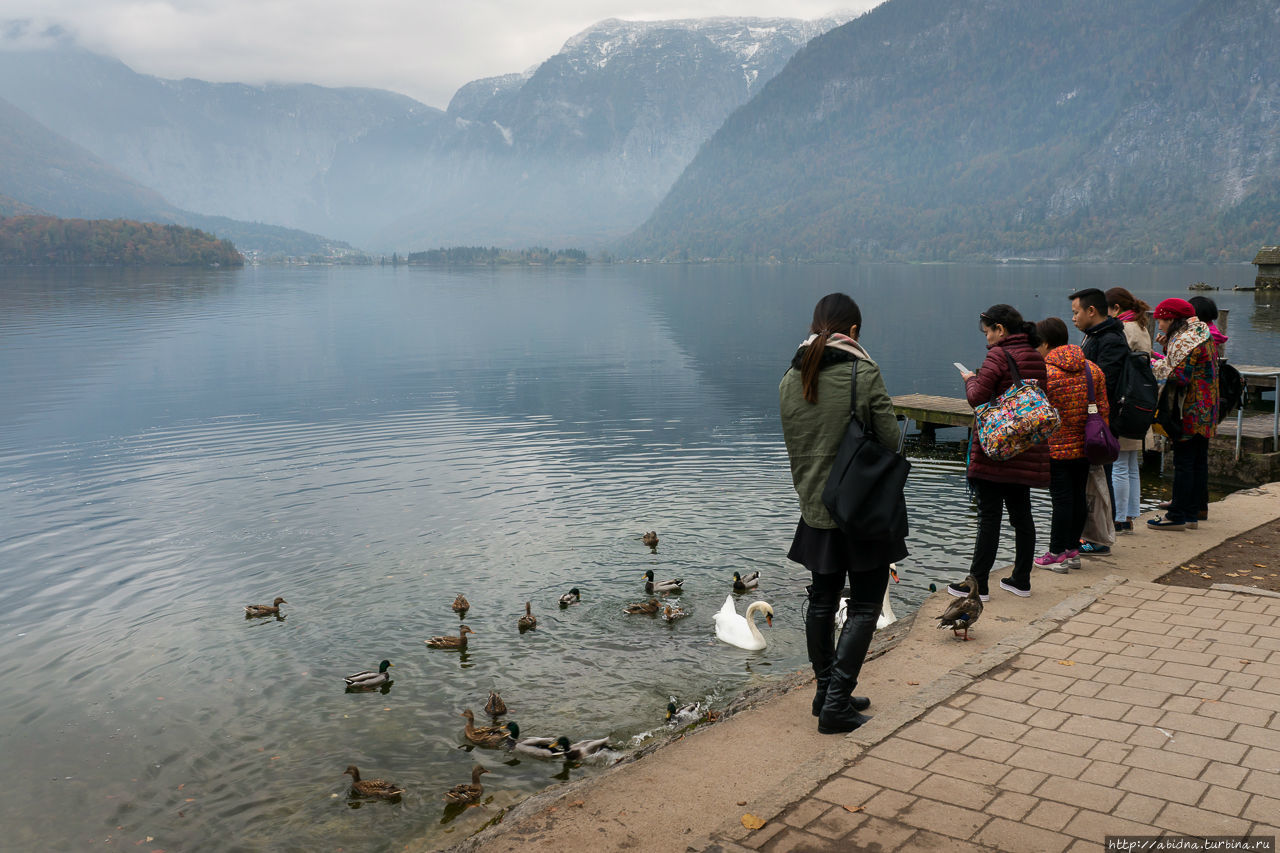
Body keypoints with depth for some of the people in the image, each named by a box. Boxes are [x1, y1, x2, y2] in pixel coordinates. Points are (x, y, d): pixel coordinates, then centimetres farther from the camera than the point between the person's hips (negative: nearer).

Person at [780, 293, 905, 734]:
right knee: (864, 607, 6)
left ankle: (826, 693, 27)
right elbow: (891, 441, -10)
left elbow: (794, 447, 8)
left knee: (822, 602, 17)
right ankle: (837, 703, 3)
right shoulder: (864, 375, -15)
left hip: (815, 511, 5)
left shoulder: (791, 380, 0)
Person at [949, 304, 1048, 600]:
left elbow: (977, 397, -20)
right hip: (1027, 451, 7)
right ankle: (1021, 580, 21)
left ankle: (978, 584, 2)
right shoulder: (1037, 358, 11)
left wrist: (970, 379, 1)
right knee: (1021, 514, 13)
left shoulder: (999, 355, -13)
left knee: (989, 516, -3)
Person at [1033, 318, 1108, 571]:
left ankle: (1057, 554, 6)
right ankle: (1073, 549, 21)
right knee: (1079, 496, 12)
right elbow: (1103, 409, 9)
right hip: (1085, 447, 6)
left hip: (1056, 448, -6)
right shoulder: (1092, 369, 5)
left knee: (1061, 499, -1)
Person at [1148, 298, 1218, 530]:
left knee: (1183, 462, -6)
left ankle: (1177, 516, -2)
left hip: (1190, 412, -10)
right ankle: (1192, 513, 19)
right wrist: (1166, 347, 8)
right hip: (1206, 411, 10)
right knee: (1199, 461, 12)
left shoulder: (1184, 341, -16)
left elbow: (1179, 375, -21)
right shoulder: (1203, 334, 17)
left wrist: (1152, 363, -10)